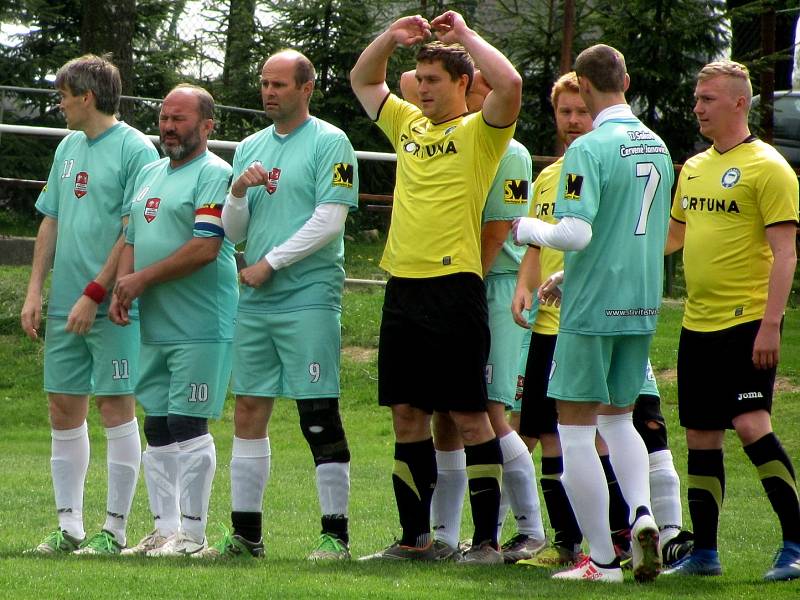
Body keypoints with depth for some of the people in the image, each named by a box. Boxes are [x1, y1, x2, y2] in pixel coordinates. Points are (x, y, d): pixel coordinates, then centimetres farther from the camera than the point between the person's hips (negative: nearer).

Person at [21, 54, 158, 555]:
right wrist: (35, 290, 11)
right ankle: (69, 527, 14)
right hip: (65, 306, 7)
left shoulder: (135, 149, -9)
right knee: (64, 410, 8)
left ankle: (115, 529, 2)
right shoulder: (69, 148, 14)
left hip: (112, 306, -7)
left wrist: (94, 293, -17)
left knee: (115, 406, -3)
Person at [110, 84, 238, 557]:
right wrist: (121, 288, 3)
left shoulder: (214, 174, -9)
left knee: (188, 426, -7)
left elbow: (205, 248, -18)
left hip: (199, 327, -8)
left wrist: (142, 279, -12)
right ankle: (164, 530, 14)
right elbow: (132, 240, 22)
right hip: (154, 327, 8)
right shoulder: (150, 174, 18)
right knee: (158, 428, 9)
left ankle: (192, 535, -2)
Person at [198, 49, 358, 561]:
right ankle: (246, 533, 11)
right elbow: (233, 232, 15)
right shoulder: (251, 148, 16)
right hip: (256, 303, 7)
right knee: (249, 411, 6)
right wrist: (239, 191, -5)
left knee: (320, 414, -7)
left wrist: (269, 263, -10)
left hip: (309, 300, -7)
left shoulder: (330, 143, -3)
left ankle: (336, 533, -3)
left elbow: (329, 221, -12)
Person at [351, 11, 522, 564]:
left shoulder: (479, 133, -2)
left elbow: (509, 84, -21)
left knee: (467, 414, -5)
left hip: (454, 287, -7)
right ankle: (415, 537, 16)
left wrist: (465, 35, -10)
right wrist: (391, 38, 13)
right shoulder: (407, 125, 16)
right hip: (403, 288, 7)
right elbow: (362, 81, 29)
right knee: (407, 414, 8)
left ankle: (487, 539, -1)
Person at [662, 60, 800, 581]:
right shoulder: (694, 168, 15)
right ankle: (704, 552, 16)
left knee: (750, 422, -18)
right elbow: (674, 234, 30)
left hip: (747, 322, -8)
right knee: (700, 435, 8)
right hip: (699, 323, 8)